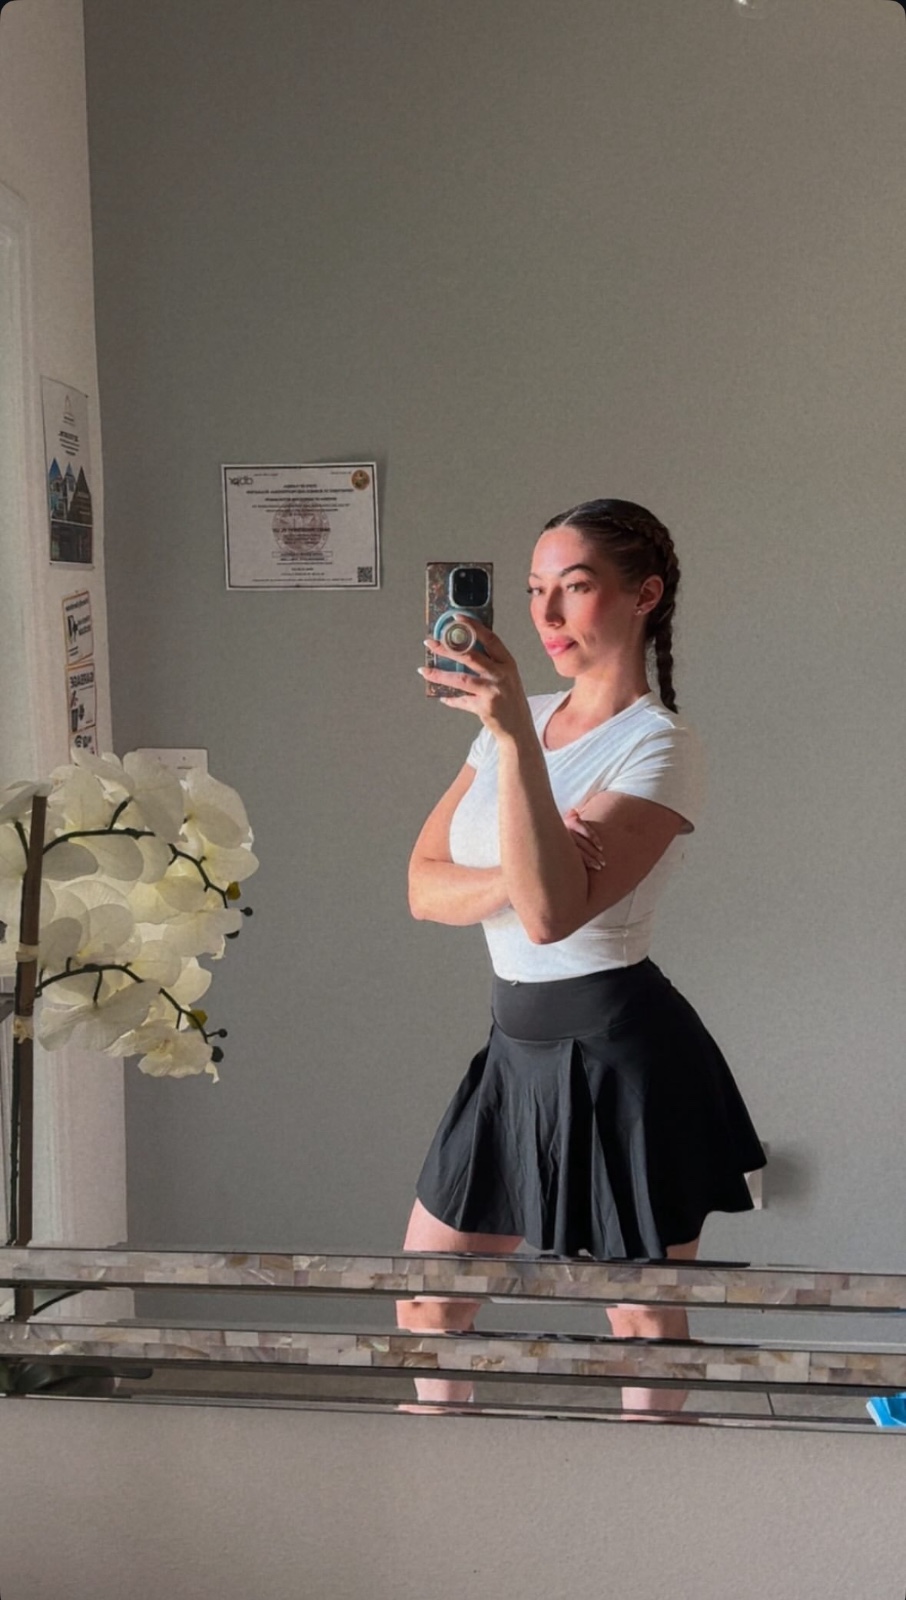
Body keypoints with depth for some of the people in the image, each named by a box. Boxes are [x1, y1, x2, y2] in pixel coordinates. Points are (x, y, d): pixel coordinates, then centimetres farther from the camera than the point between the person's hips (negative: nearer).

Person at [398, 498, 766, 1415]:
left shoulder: (661, 747, -13)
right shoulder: (521, 718, 9)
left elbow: (553, 913, -27)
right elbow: (426, 887, 2)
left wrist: (516, 738, -33)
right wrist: (523, 877, -18)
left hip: (620, 1057, -7)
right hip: (519, 1047, 8)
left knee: (646, 1328, 5)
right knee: (423, 1305, 15)